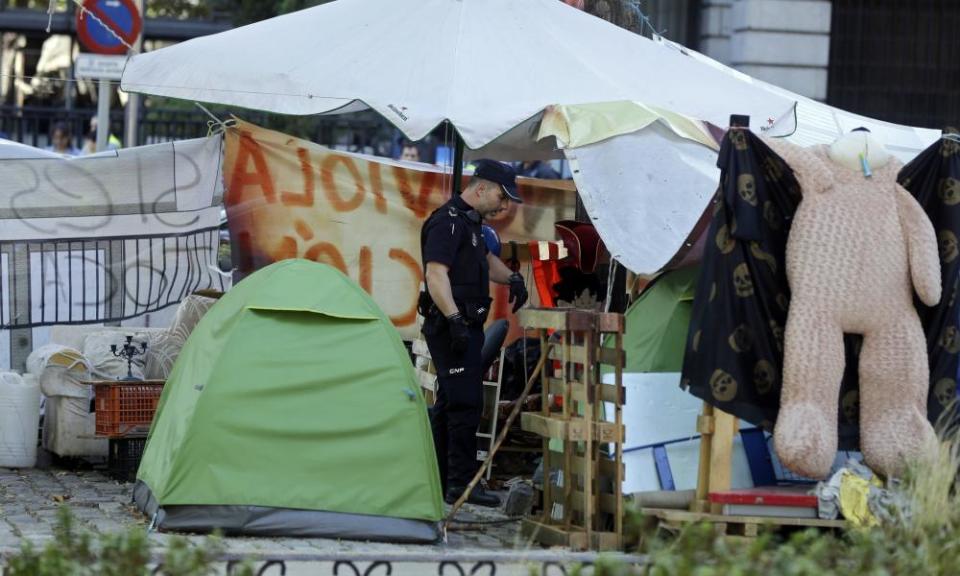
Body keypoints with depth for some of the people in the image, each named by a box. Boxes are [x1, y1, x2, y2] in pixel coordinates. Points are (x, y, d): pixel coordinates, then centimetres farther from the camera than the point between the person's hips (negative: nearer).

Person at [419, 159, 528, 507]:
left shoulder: (471, 222, 18)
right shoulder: (447, 221, -13)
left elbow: (486, 260, 35)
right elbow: (436, 273, -23)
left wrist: (511, 278, 16)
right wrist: (455, 319, -30)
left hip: (465, 328, 10)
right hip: (450, 327, -10)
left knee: (449, 404, 12)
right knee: (466, 403, -12)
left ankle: (435, 482, 17)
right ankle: (462, 483, -11)